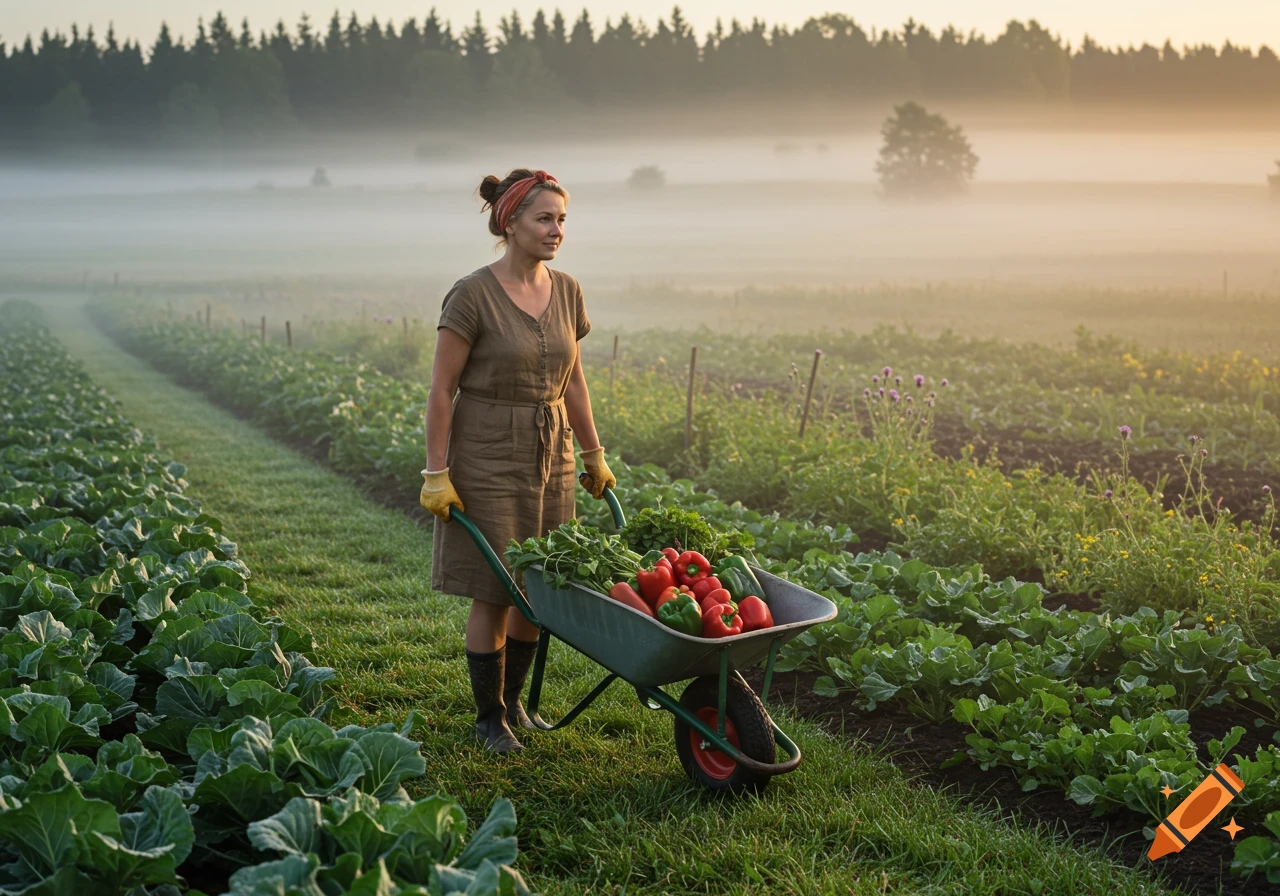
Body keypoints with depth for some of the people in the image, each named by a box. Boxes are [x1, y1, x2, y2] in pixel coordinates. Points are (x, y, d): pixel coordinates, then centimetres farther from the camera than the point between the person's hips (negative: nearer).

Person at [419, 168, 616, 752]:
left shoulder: (566, 292, 4)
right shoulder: (473, 295, -14)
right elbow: (441, 390, -12)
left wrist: (594, 455, 16)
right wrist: (436, 474, -14)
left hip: (550, 456, 6)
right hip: (488, 456, -6)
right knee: (494, 594, 1)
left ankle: (513, 700, 30)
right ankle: (489, 717, 19)